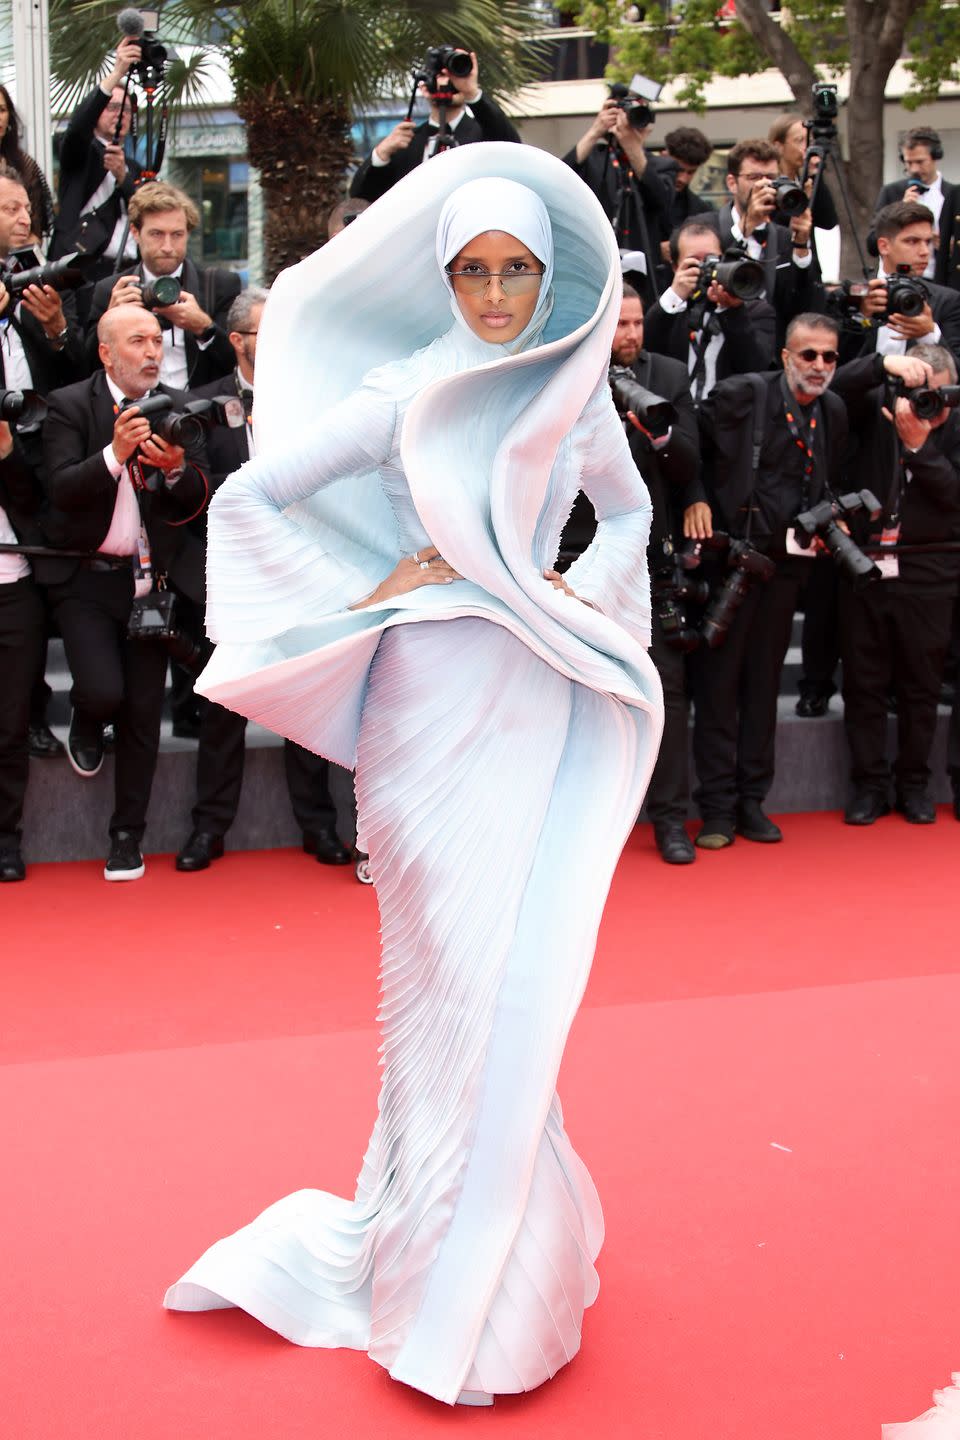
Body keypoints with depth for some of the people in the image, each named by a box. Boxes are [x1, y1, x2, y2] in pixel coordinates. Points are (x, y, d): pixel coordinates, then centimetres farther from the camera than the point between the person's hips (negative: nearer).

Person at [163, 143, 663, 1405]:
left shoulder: (577, 390, 7)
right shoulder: (403, 392, -1)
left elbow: (630, 511, 22)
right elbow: (250, 495, 1)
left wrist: (584, 590, 5)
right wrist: (359, 597, -3)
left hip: (544, 701, 3)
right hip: (435, 702, -2)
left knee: (521, 979, 5)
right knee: (452, 977, 2)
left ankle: (507, 1240, 26)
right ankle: (449, 1287, 19)